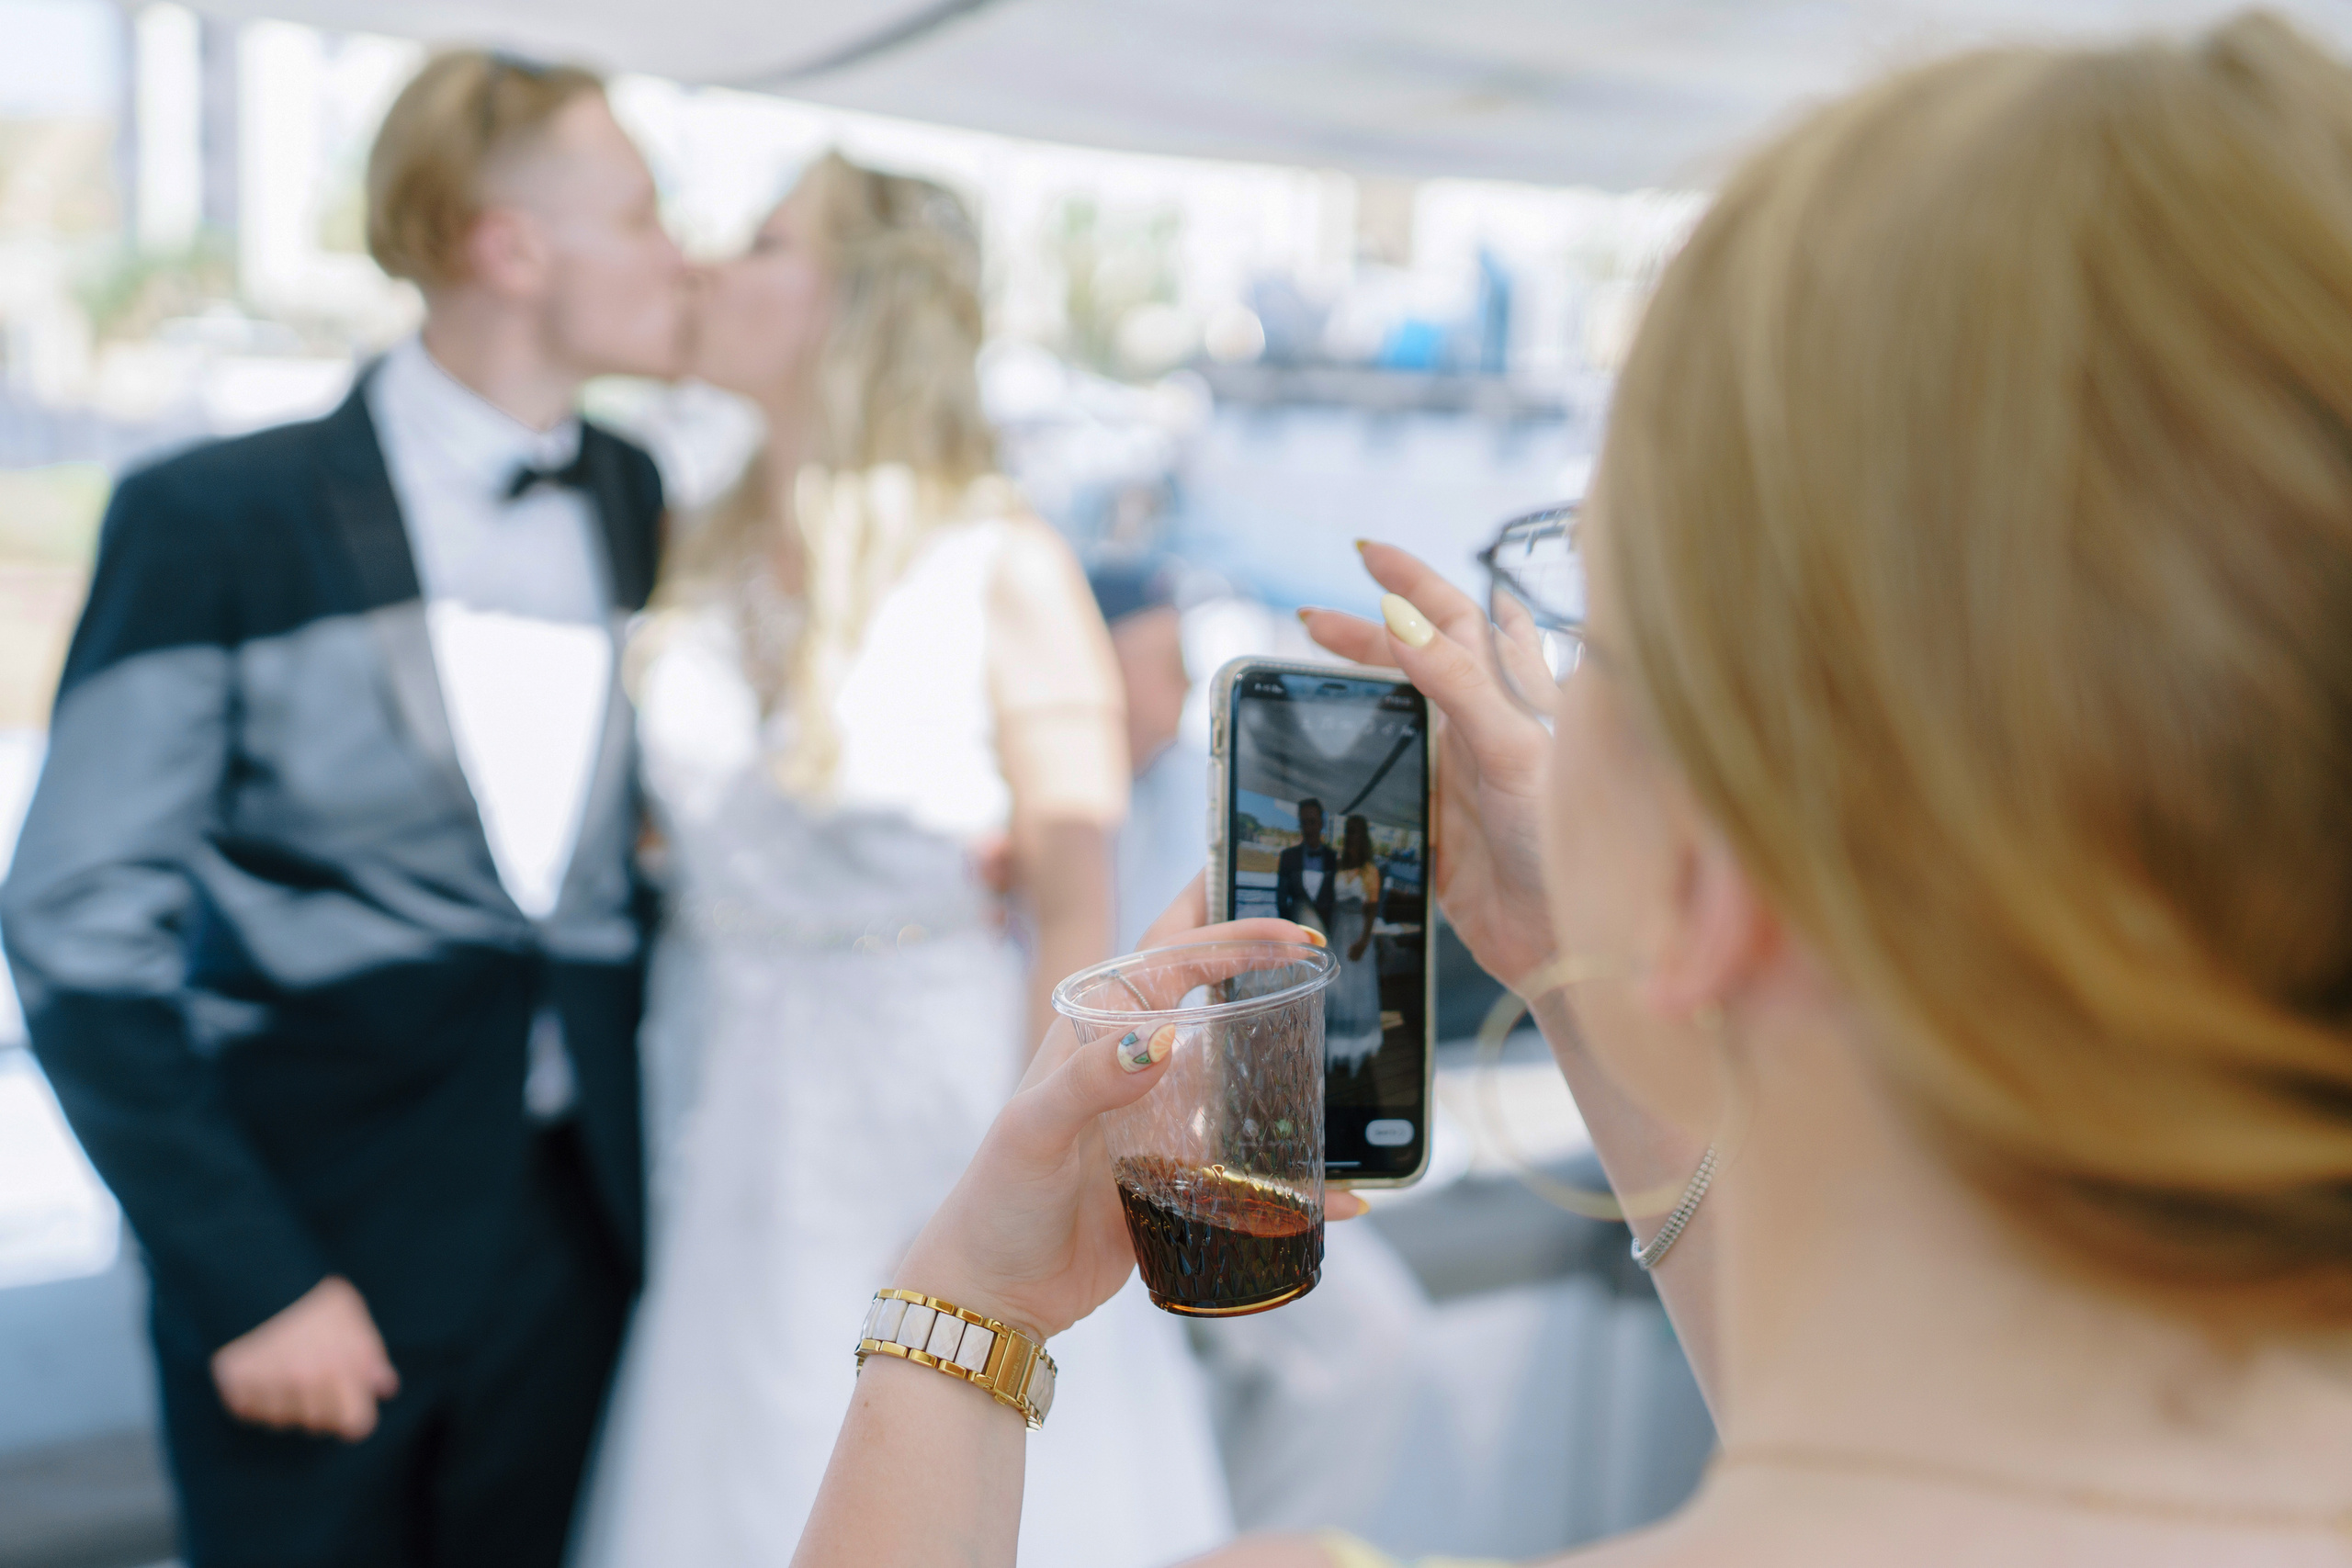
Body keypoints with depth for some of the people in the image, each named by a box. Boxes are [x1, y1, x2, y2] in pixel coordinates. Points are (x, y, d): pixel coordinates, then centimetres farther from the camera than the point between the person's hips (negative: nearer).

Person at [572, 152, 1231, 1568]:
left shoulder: (1002, 564, -10)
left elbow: (1079, 910, -11)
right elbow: (669, 837, 10)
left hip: (940, 1095, -4)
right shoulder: (708, 561, 5)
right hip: (729, 1125, 5)